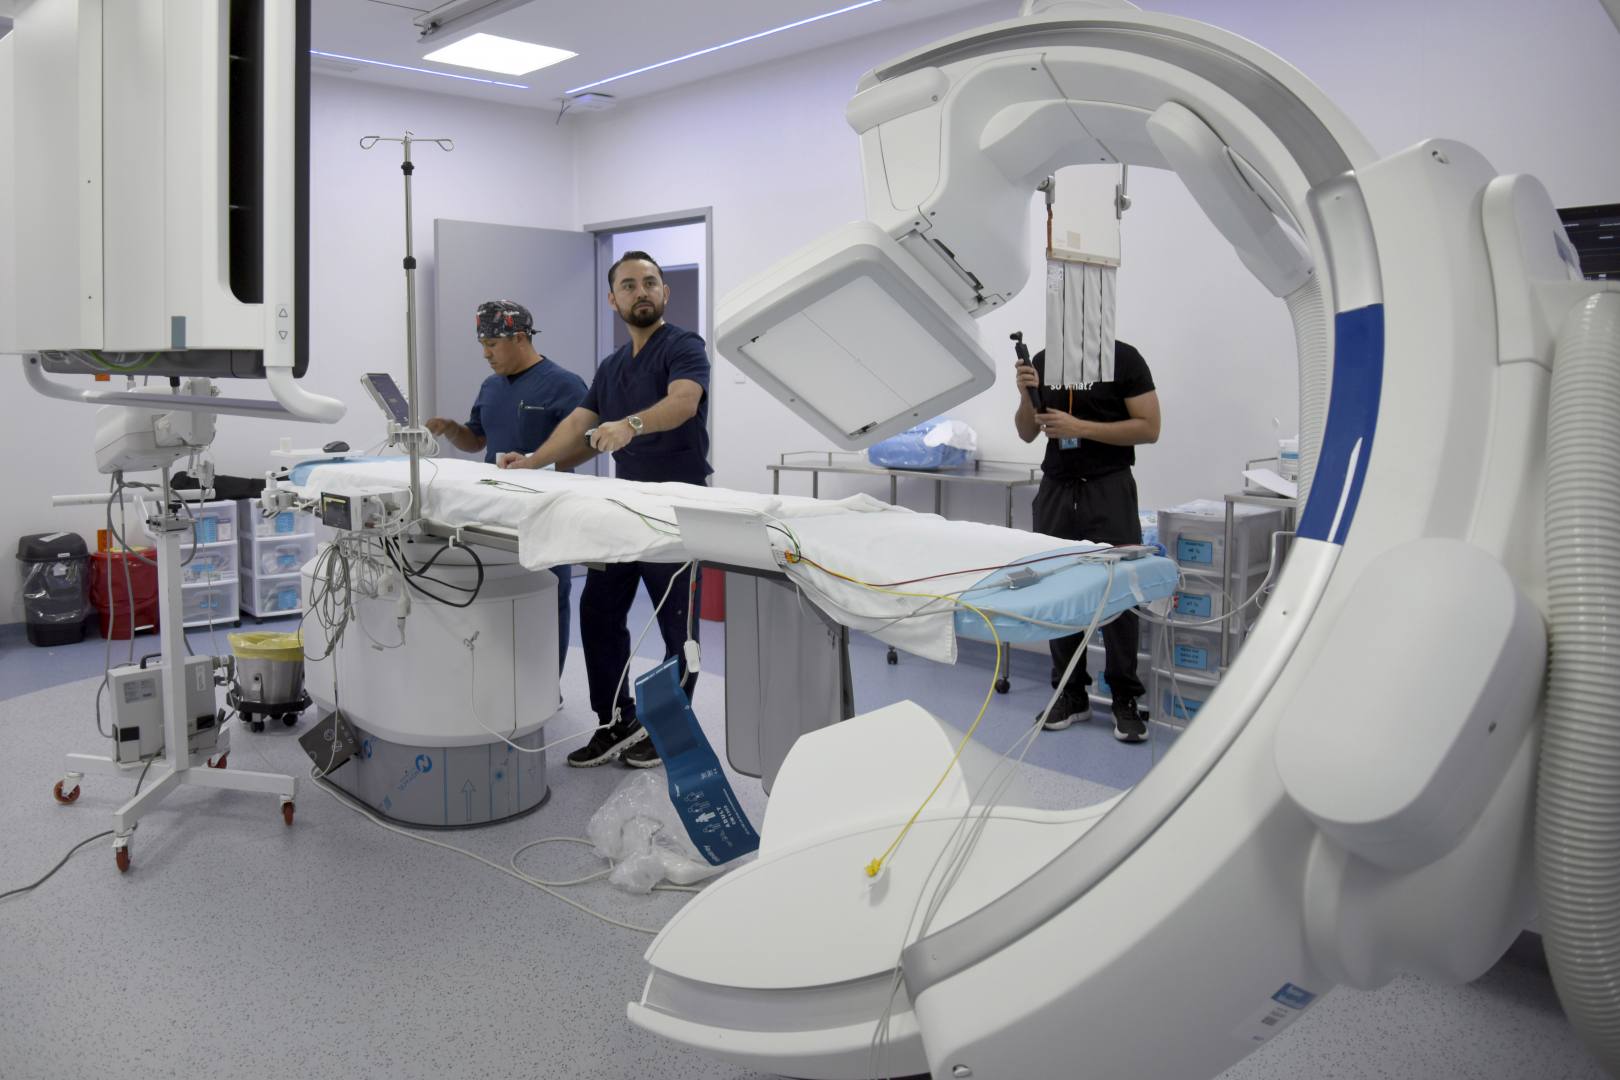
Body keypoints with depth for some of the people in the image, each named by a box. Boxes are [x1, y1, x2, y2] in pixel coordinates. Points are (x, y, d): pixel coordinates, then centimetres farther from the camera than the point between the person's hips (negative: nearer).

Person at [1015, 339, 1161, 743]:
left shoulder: (1124, 359, -5)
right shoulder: (1042, 361, 8)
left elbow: (1149, 428, -10)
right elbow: (1027, 433, 10)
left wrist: (1081, 427, -17)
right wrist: (1026, 395, -10)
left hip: (1109, 489, -4)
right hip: (1056, 489, 5)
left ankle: (1125, 699, 7)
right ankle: (1072, 693, 17)